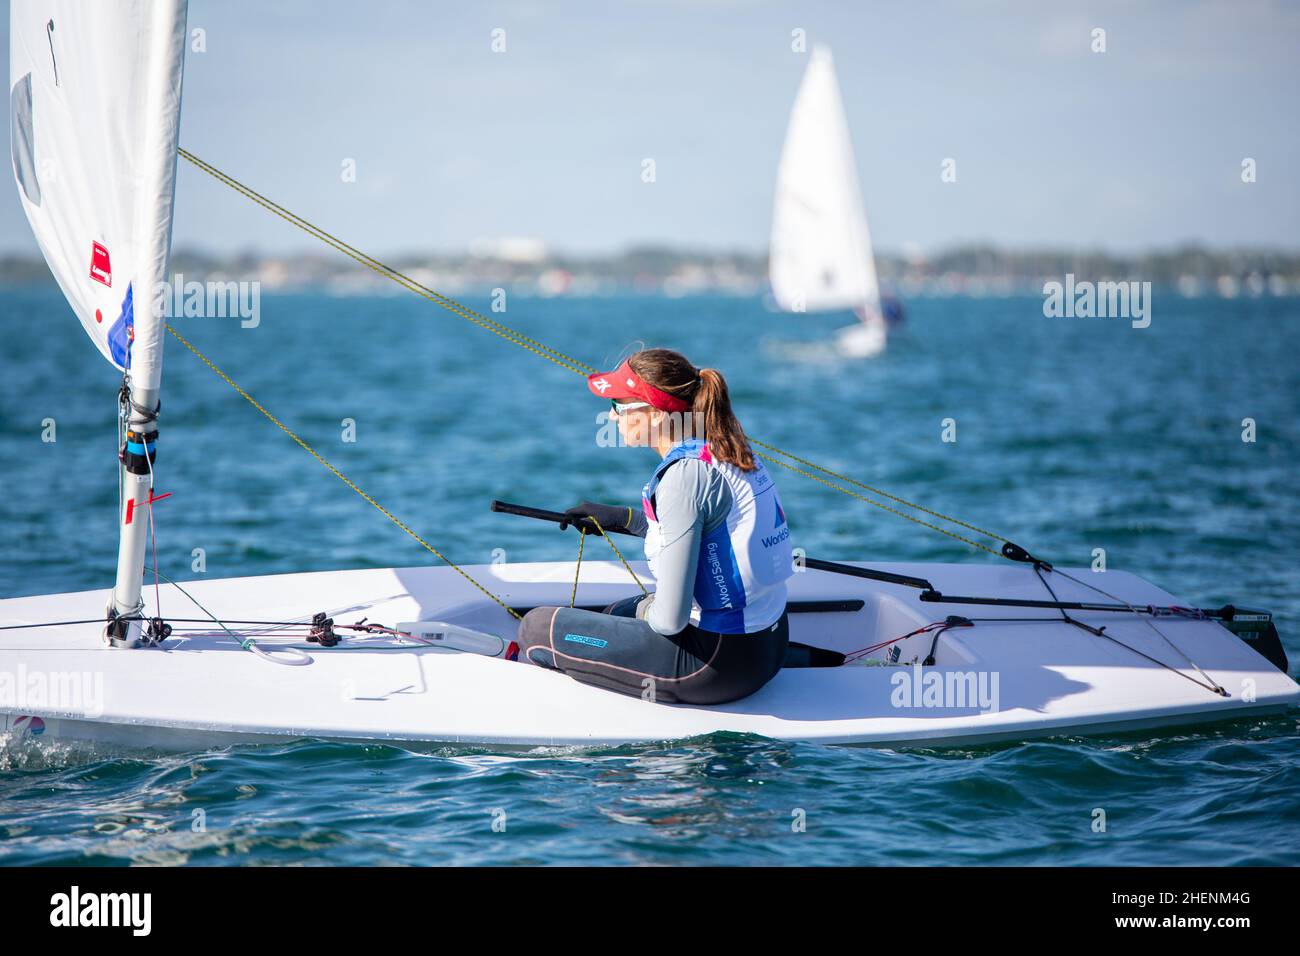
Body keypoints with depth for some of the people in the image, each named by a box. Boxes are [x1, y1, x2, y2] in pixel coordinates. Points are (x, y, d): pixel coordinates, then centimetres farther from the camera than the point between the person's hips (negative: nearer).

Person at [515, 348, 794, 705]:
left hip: (720, 662, -9)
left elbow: (670, 619, -24)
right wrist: (620, 517, 28)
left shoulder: (685, 475, -23)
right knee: (617, 613, 35)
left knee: (538, 627, 1)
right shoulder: (732, 449, 4)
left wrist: (645, 611, -2)